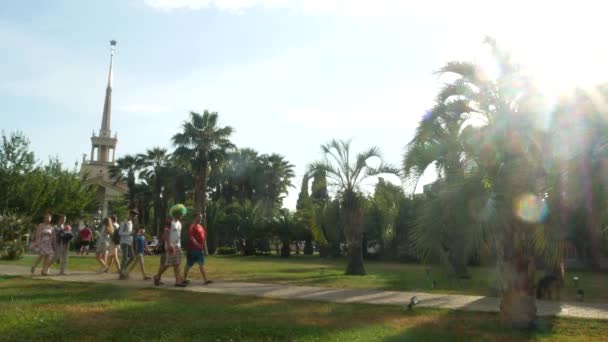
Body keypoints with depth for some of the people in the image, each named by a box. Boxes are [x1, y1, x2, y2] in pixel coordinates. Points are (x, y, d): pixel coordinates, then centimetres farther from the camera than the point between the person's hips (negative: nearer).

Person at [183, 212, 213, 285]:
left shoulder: (201, 227, 17)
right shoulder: (193, 226, -8)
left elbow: (204, 239, 19)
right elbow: (191, 237, -20)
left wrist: (206, 250, 18)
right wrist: (197, 244, -33)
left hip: (200, 249, 8)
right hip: (193, 249, -8)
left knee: (202, 264, 4)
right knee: (189, 264, 0)